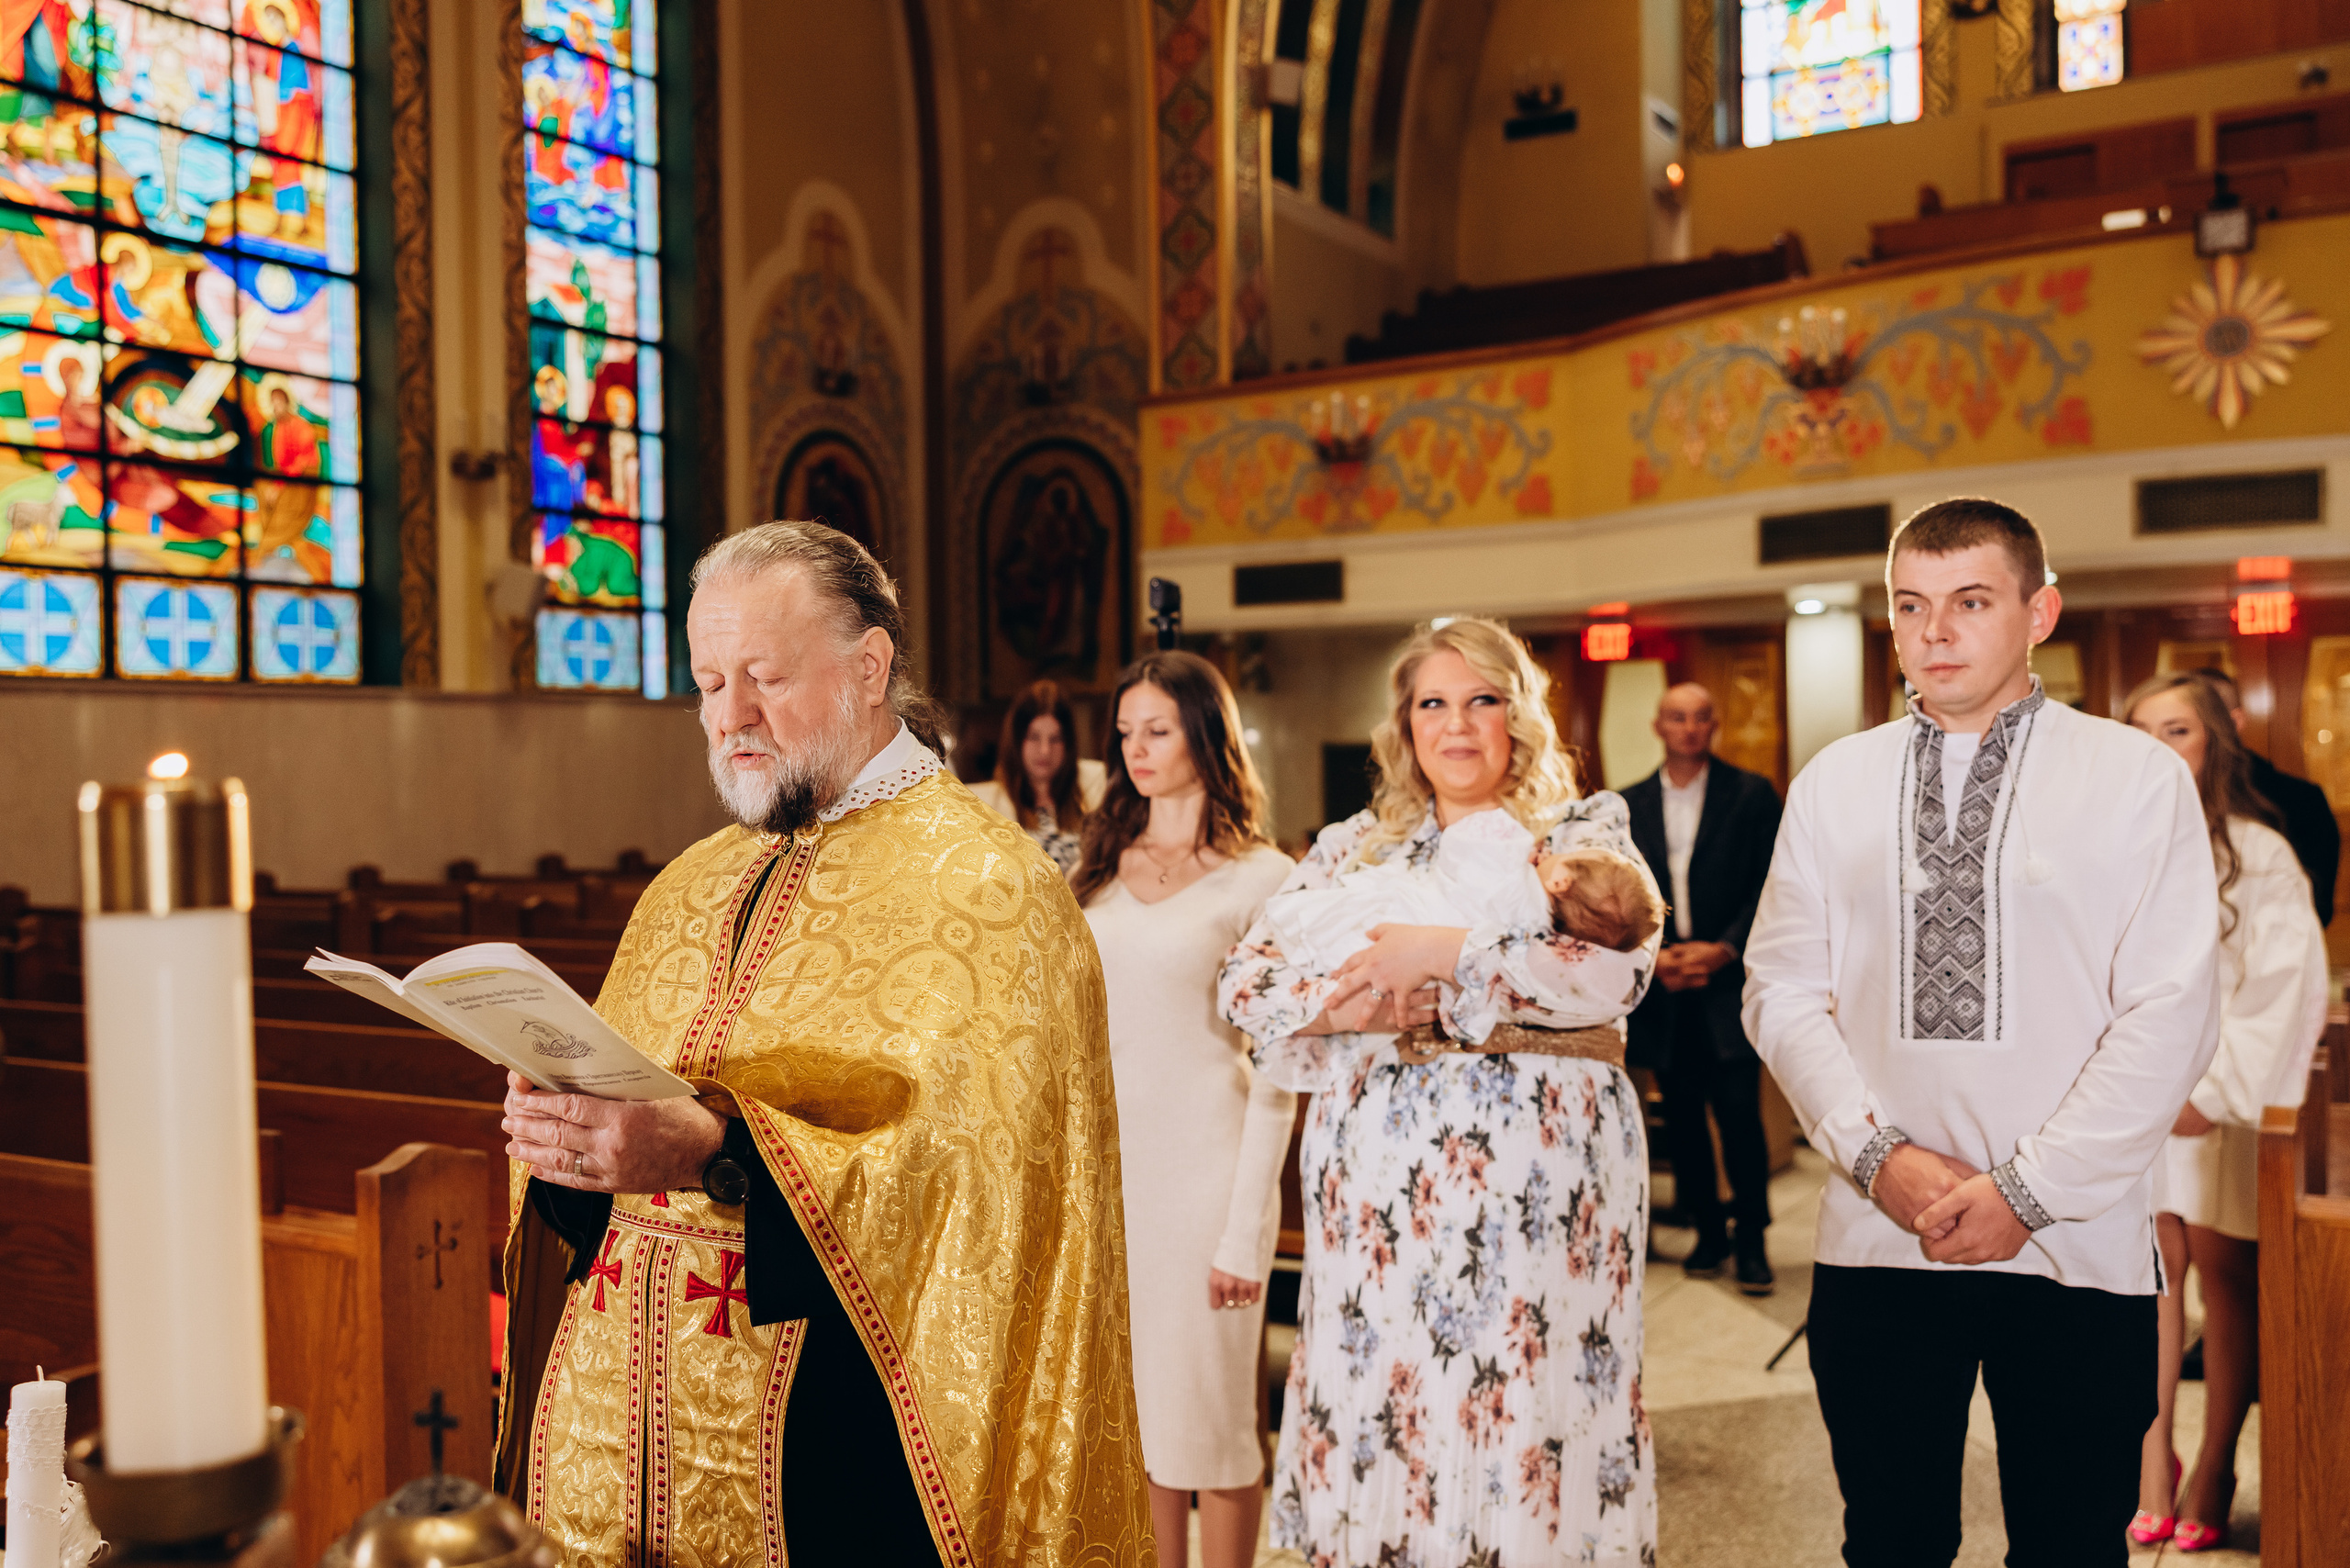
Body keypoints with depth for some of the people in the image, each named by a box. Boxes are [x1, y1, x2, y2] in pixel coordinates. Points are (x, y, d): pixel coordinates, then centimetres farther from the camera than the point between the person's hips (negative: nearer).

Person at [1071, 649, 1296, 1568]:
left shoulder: (1260, 877, -6)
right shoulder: (1104, 865, 10)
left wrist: (1247, 1230, -11)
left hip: (1202, 1168, -5)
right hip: (1104, 1164, 5)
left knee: (1207, 1413, 5)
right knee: (1130, 1408, 13)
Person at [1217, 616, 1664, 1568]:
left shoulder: (1586, 833, 7)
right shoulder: (1354, 846, 15)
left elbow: (1620, 963, -13)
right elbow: (1243, 978, 9)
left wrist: (1444, 956, -15)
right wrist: (1334, 1006, -11)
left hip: (1536, 1174, -2)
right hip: (1378, 1174, 3)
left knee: (1525, 1401, -3)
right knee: (1377, 1392, 3)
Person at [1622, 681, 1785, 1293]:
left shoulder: (1752, 794, 2)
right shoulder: (1630, 805, 10)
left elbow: (1771, 888, -2)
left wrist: (1723, 950, -12)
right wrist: (1652, 955, -5)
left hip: (1728, 979, -3)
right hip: (1664, 987, 3)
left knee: (1739, 1110, -9)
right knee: (1683, 1117, 7)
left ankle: (1751, 1240, 5)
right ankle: (1708, 1232, 20)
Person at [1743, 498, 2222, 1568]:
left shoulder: (2139, 778, 0)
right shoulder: (1831, 786, 7)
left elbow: (2171, 1013, -6)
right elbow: (1782, 994, 6)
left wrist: (2026, 1190, -10)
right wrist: (1878, 1155, -7)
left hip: (2075, 1249, -2)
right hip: (1875, 1246, 2)